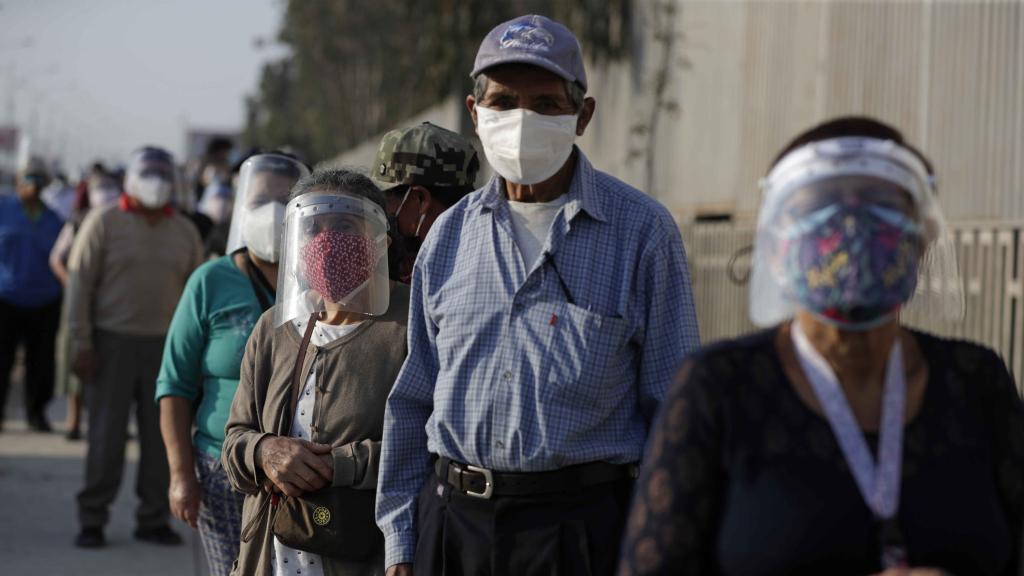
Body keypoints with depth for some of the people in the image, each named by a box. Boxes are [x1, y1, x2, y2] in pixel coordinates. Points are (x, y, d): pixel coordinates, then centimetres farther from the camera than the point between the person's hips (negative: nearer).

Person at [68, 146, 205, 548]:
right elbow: (80, 282, -2)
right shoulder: (104, 223, 0)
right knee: (107, 435, -3)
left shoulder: (184, 232, 11)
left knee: (162, 436, 4)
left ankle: (153, 519, 13)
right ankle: (92, 520, 5)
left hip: (166, 346, 3)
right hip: (112, 343, -3)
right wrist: (82, 343, -9)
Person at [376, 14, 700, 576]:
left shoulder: (641, 230, -2)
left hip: (582, 524, -3)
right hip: (453, 521, 3)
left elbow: (675, 409, -2)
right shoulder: (449, 236, 9)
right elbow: (412, 402, 14)